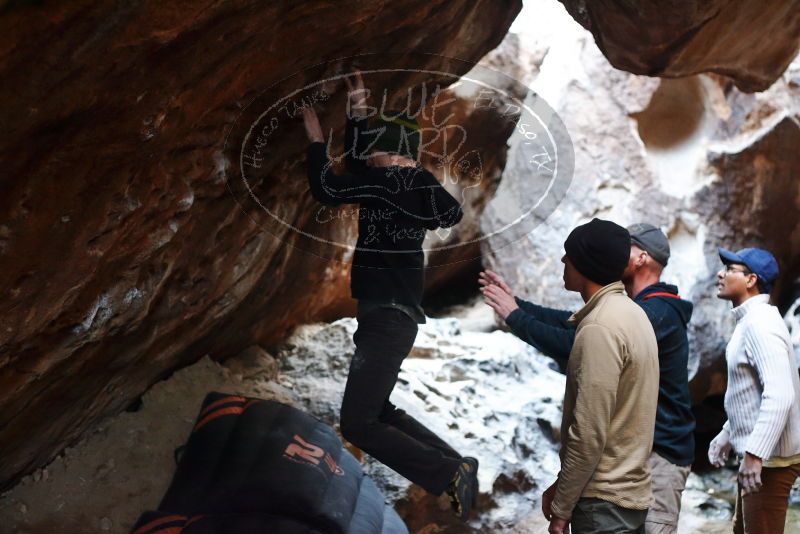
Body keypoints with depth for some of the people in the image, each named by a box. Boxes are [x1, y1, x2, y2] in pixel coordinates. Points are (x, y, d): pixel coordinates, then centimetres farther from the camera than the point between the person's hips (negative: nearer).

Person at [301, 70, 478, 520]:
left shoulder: (389, 184, -17)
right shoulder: (414, 184, 9)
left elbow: (327, 189, -17)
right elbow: (356, 163, 25)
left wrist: (317, 141, -3)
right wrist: (358, 112, 21)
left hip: (388, 319, -10)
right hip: (392, 315, 10)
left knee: (358, 424, -12)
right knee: (376, 411, 20)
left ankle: (449, 474, -12)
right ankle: (457, 465, 18)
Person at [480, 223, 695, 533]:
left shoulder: (656, 313, -20)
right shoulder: (638, 309, 15)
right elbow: (573, 323, 11)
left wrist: (515, 317, -19)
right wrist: (516, 303, 3)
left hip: (658, 454, -10)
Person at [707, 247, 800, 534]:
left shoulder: (760, 323, -20)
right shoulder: (749, 321, 13)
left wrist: (755, 453, -32)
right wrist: (728, 434, 21)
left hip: (770, 459, -11)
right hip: (755, 451, 11)